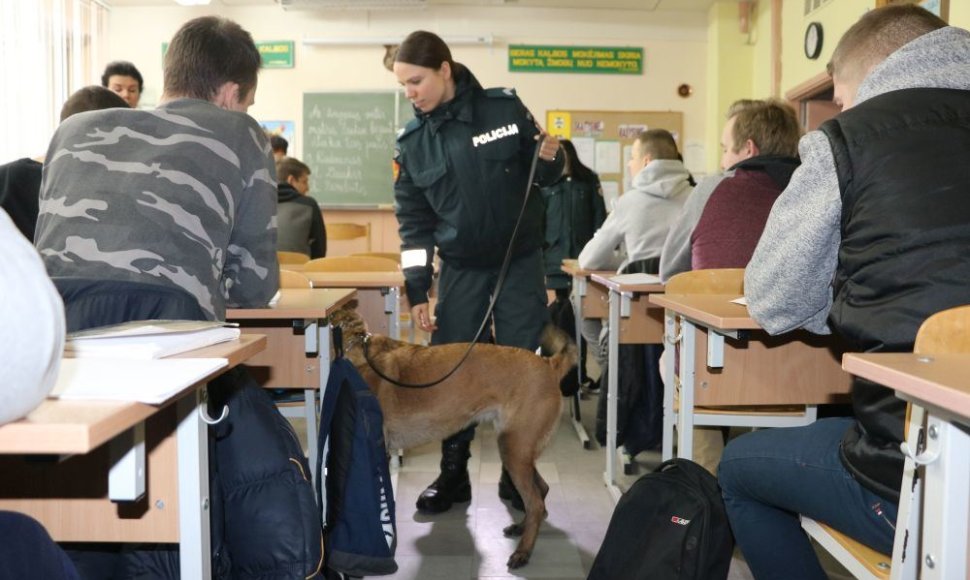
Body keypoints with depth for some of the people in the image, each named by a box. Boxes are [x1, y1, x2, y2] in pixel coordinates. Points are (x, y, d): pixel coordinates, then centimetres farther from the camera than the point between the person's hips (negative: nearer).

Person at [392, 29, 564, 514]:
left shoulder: (504, 108, -8)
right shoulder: (412, 143, -3)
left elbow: (543, 176, 3)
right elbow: (413, 222, -1)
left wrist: (549, 158, -20)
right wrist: (417, 291, -5)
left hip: (520, 264, -1)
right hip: (460, 270, 2)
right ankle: (453, 473, 19)